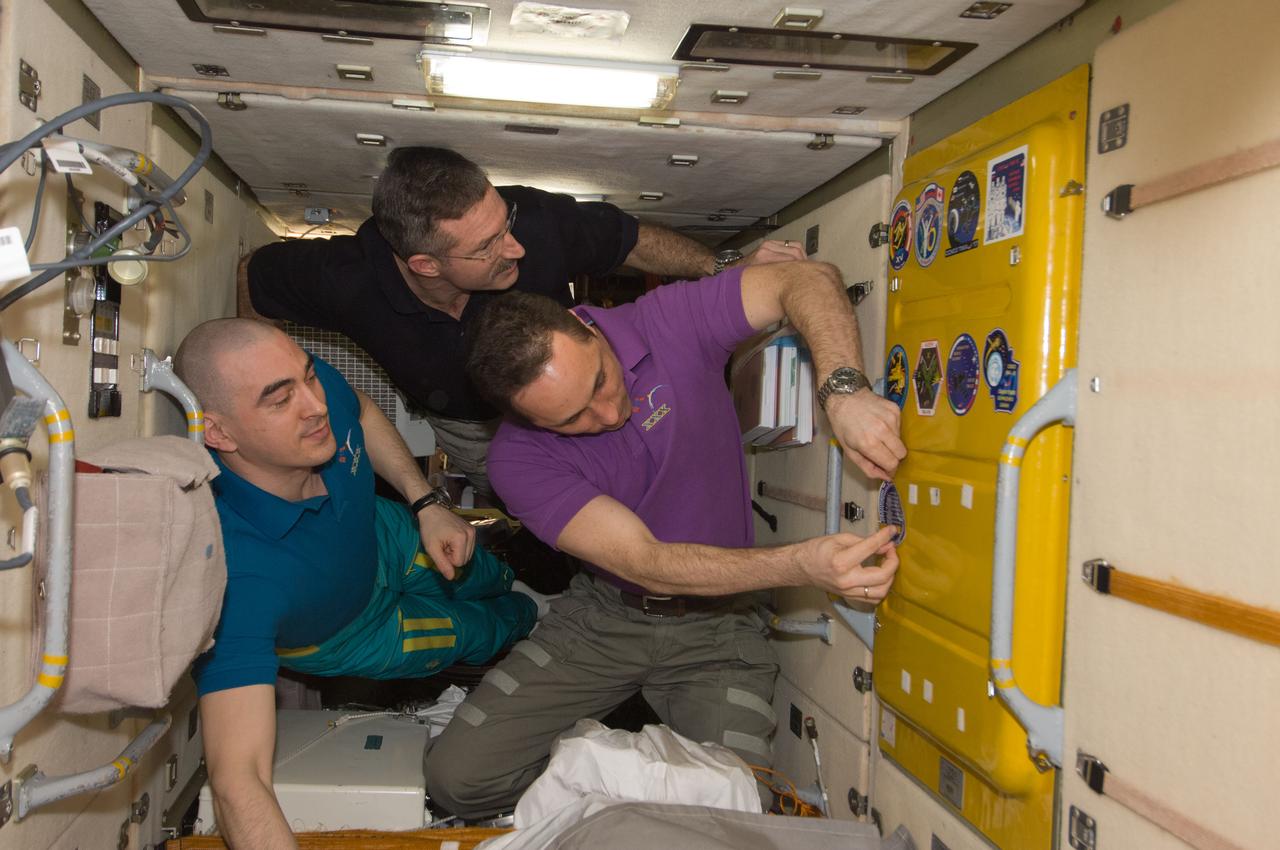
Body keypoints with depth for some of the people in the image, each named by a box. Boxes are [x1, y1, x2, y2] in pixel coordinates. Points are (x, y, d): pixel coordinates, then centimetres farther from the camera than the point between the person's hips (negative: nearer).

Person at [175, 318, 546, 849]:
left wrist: (426, 503, -13)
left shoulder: (317, 387, -34)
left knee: (498, 577, 26)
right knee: (488, 630, 15)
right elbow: (237, 781, -53)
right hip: (347, 635, -4)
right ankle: (526, 618, 54)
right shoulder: (234, 572, -50)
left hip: (386, 537, 4)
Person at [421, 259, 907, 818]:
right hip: (601, 617, 1)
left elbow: (807, 279, -16)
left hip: (716, 625, 0)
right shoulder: (518, 458, -19)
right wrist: (801, 565, -41)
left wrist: (844, 392, -36)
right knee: (457, 775, -11)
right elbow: (645, 563, -27)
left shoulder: (668, 324, -17)